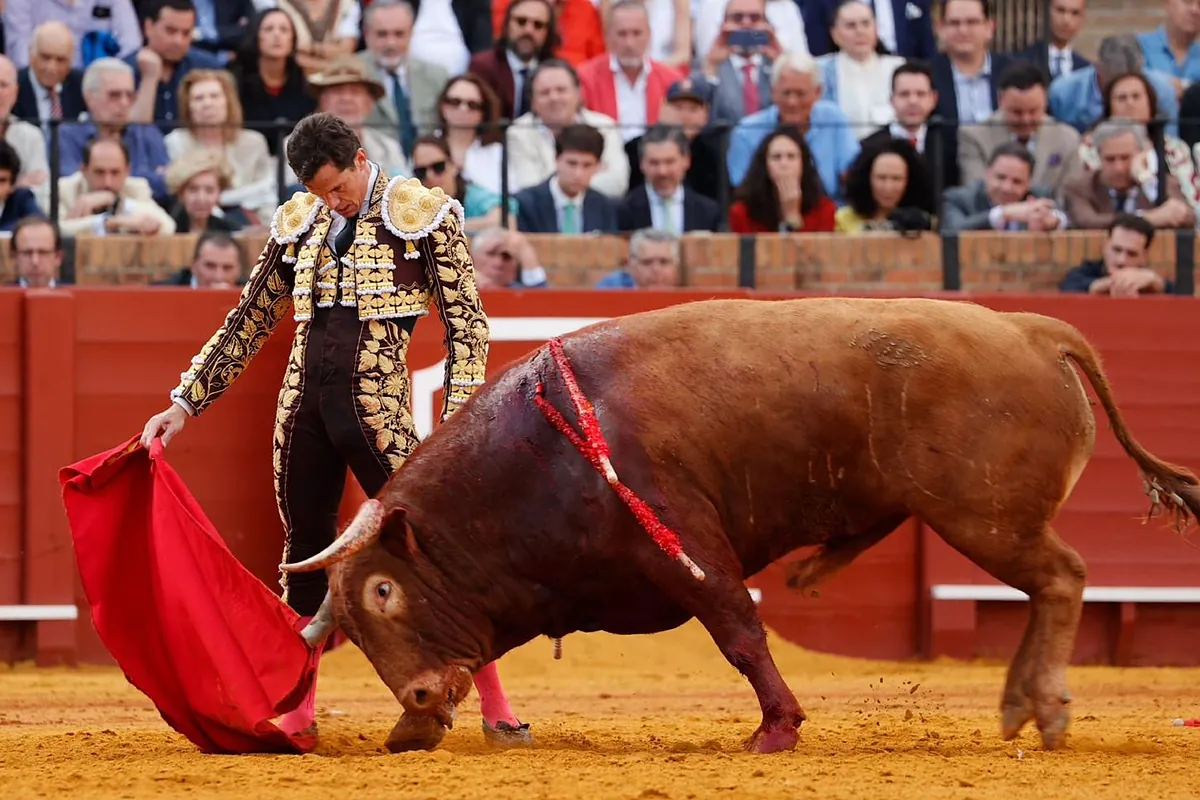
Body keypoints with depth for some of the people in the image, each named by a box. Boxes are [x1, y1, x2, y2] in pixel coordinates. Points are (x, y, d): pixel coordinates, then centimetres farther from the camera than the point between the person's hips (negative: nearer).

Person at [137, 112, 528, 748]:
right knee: (305, 556, 10)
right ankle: (296, 713, 18)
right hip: (303, 404, 5)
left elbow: (467, 326, -1)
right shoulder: (299, 223, 12)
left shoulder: (421, 213, -1)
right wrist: (185, 403, 15)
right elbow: (248, 324, 19)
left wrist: (455, 420, -11)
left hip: (377, 409, -5)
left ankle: (495, 707, 0)